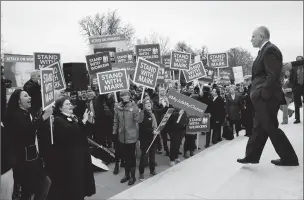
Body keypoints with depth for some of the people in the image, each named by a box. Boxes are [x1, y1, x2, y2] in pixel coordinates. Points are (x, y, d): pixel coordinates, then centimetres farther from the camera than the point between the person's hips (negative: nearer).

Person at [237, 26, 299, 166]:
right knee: (259, 127, 13)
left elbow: (273, 76, -22)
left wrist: (260, 93, -22)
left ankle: (290, 158, 12)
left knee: (271, 128, -1)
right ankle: (251, 156, 23)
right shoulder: (265, 50, 18)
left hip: (266, 97, -10)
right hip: (263, 98, 10)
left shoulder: (270, 50, -13)